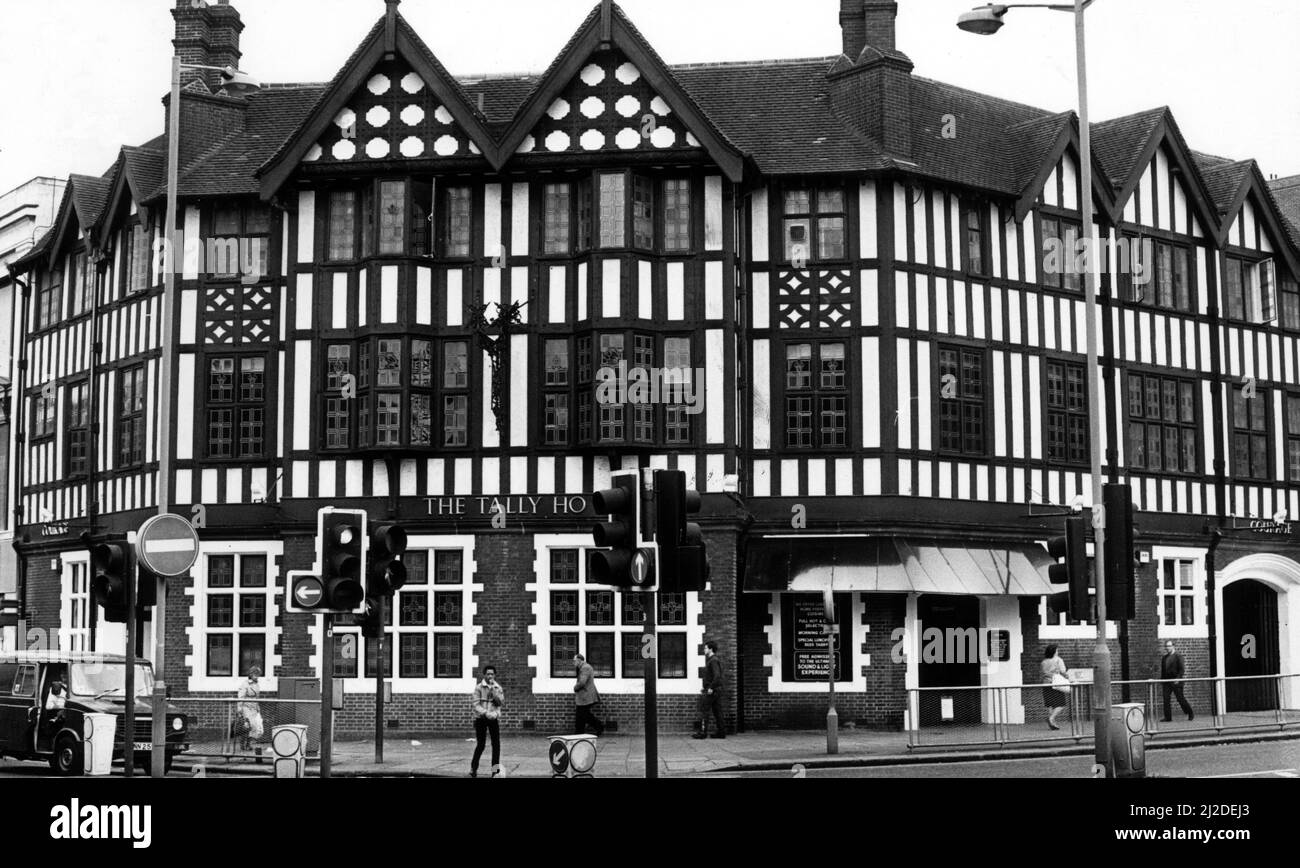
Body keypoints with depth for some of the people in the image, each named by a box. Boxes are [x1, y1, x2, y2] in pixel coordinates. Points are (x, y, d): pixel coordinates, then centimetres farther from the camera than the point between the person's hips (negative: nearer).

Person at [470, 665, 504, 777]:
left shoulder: (498, 688, 6)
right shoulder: (479, 687, -4)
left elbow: (501, 702, -6)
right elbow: (475, 704, -9)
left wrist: (494, 692, -17)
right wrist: (486, 713, -20)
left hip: (494, 718, 3)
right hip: (480, 718, -3)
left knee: (496, 743, -5)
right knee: (480, 745, -3)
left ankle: (495, 770, -1)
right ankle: (473, 769, 12)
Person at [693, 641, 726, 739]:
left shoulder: (713, 661, -14)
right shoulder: (715, 660, 18)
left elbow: (717, 676, -25)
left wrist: (711, 688, -22)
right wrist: (705, 687, 19)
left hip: (711, 690, -10)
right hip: (717, 690, 10)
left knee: (704, 711, -6)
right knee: (717, 712, 9)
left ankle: (702, 732, -7)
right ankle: (721, 732, 9)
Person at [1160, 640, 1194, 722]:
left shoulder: (1178, 656, -3)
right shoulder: (1164, 658, 16)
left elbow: (1181, 669, -8)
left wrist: (1178, 678, -19)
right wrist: (1161, 681, 13)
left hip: (1176, 682, -6)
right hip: (1166, 682, 6)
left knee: (1181, 699, -1)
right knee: (1166, 699, -4)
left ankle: (1191, 715, 17)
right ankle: (1168, 718, -2)